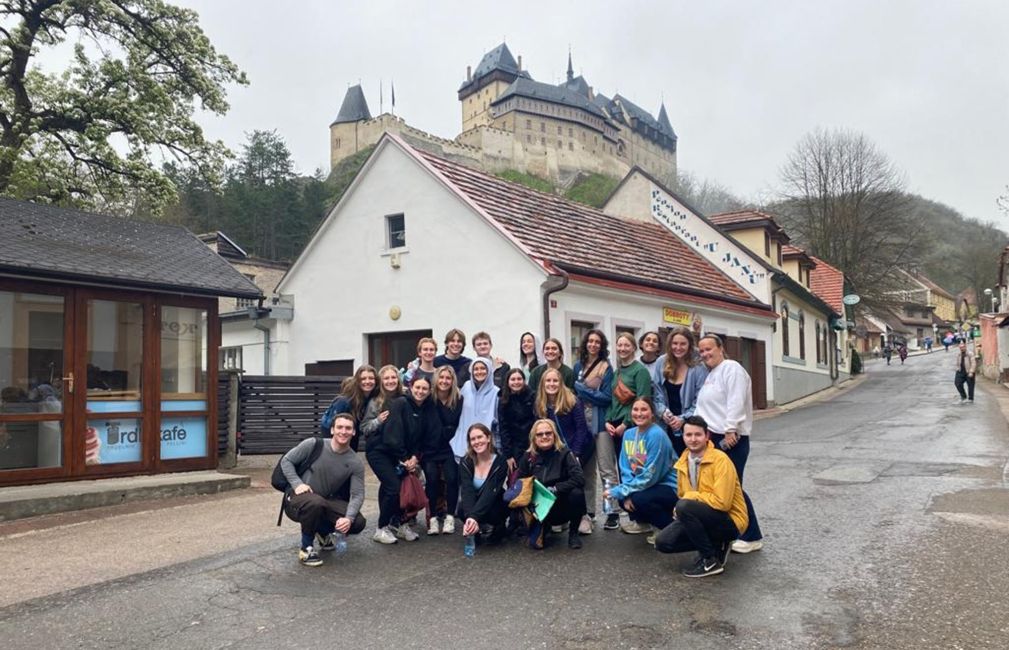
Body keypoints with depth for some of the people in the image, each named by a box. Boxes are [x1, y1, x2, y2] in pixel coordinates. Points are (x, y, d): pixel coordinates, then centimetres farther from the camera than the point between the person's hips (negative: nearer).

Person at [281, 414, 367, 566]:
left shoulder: (355, 463, -8)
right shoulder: (313, 445, -14)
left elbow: (357, 495, -11)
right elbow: (286, 461, -5)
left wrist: (348, 518, -29)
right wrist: (297, 484, -21)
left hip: (326, 501, 4)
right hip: (297, 497, -4)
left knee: (358, 523, -14)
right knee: (316, 503, -40)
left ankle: (323, 532, 18)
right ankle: (306, 548, -13)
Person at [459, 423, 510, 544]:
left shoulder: (500, 461, -18)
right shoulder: (466, 463, -10)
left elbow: (490, 492, -30)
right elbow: (467, 492, -24)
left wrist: (475, 517, -45)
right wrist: (469, 517, -43)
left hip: (495, 505, -2)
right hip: (475, 505, 2)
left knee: (493, 512, -36)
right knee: (463, 510, -31)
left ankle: (497, 528, -1)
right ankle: (480, 528, 0)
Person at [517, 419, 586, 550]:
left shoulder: (564, 453, -10)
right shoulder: (528, 457, -1)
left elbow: (579, 479, -22)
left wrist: (554, 489, -25)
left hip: (563, 508, -1)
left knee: (576, 494, -32)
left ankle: (573, 533, -6)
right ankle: (541, 528, 13)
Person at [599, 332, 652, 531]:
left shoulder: (640, 370, -6)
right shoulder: (616, 372, 14)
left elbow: (642, 402, -13)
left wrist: (625, 424, -14)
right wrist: (608, 422, 2)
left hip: (631, 426, -6)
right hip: (614, 426, 6)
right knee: (621, 469, 6)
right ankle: (614, 510, 10)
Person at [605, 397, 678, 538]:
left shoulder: (657, 435, -22)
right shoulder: (629, 434, 0)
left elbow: (650, 476, -22)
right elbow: (626, 469, 2)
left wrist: (618, 491, -21)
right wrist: (626, 495, -16)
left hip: (669, 488, -7)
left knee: (639, 499, -29)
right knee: (623, 497, -14)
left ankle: (670, 525, -5)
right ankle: (642, 521, 15)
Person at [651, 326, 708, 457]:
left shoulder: (698, 368, -11)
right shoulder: (661, 363, 1)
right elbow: (656, 393, 5)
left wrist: (683, 419, -16)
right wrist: (663, 411, -10)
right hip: (666, 426, 3)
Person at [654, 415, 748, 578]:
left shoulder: (720, 460, -19)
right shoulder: (683, 462, 4)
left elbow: (722, 502, -25)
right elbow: (682, 495, 16)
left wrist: (691, 496, -18)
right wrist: (679, 510, -6)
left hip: (729, 521, -7)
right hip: (703, 518, 7)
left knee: (685, 506, -31)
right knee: (662, 542, -8)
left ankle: (711, 560, -15)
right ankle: (714, 545, 8)